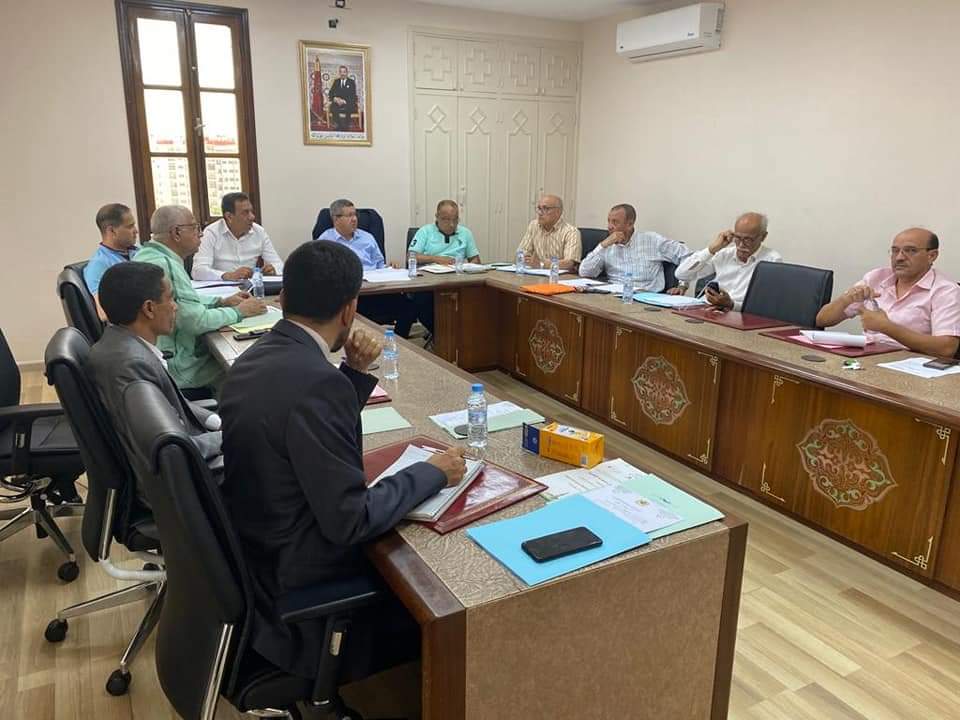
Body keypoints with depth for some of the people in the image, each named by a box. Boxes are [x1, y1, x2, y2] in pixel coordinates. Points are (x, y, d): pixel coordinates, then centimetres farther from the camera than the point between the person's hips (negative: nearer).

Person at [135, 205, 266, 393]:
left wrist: (222, 302, 9)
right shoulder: (164, 265, -24)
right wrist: (239, 311, -12)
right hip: (174, 369, -10)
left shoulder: (147, 254, 8)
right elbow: (198, 321, -26)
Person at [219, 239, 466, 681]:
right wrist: (432, 473, -14)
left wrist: (356, 373, 2)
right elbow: (349, 521, -26)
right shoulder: (317, 380, -29)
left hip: (255, 550, 9)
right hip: (297, 576, -8)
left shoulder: (254, 359, 0)